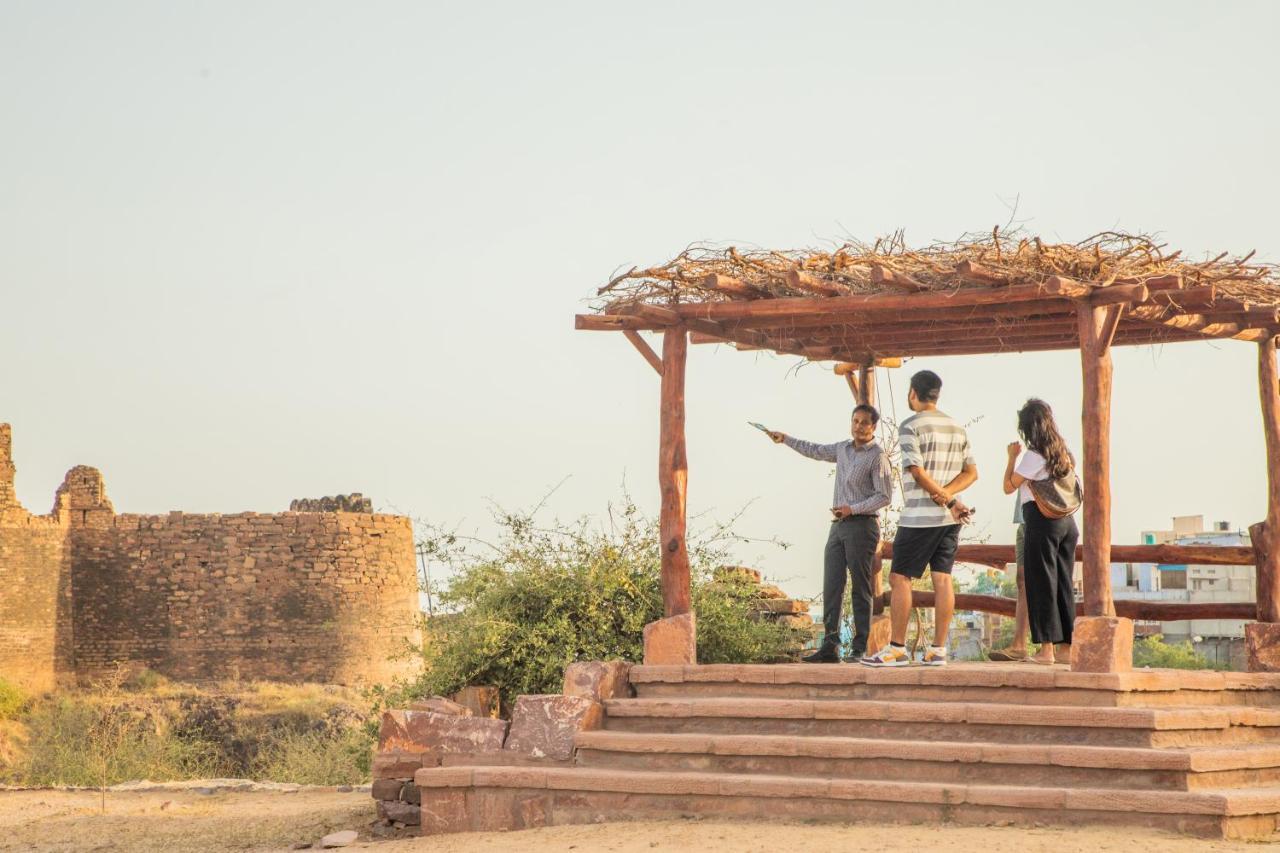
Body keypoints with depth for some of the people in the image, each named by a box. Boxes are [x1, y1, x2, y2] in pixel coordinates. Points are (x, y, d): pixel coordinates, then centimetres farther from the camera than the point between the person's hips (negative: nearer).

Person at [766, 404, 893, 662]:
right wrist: (785, 439, 34)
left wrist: (852, 509, -17)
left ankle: (860, 648, -2)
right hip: (838, 525, 7)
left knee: (861, 588, -4)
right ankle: (829, 646, -1)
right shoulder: (843, 449, 15)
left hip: (862, 525, -7)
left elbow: (884, 496, -11)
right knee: (831, 586, 0)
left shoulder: (878, 456, -7)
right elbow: (815, 451, 32)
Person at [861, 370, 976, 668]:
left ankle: (897, 648, -2)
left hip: (920, 517, -6)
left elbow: (918, 472, -17)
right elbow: (971, 473, 9)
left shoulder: (910, 427, -9)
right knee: (943, 579, 4)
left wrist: (949, 501, -12)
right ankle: (938, 649, 3)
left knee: (900, 578, 0)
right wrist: (947, 496, -4)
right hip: (950, 519, 6)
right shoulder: (957, 428, 12)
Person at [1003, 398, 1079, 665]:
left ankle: (1047, 648, -6)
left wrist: (1012, 457, 4)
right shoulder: (1063, 453, 11)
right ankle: (1066, 646, 12)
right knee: (1063, 583, 10)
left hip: (1042, 521, -7)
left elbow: (1009, 487, -5)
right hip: (1067, 521, 7)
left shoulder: (1034, 455, -11)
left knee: (1042, 583, -3)